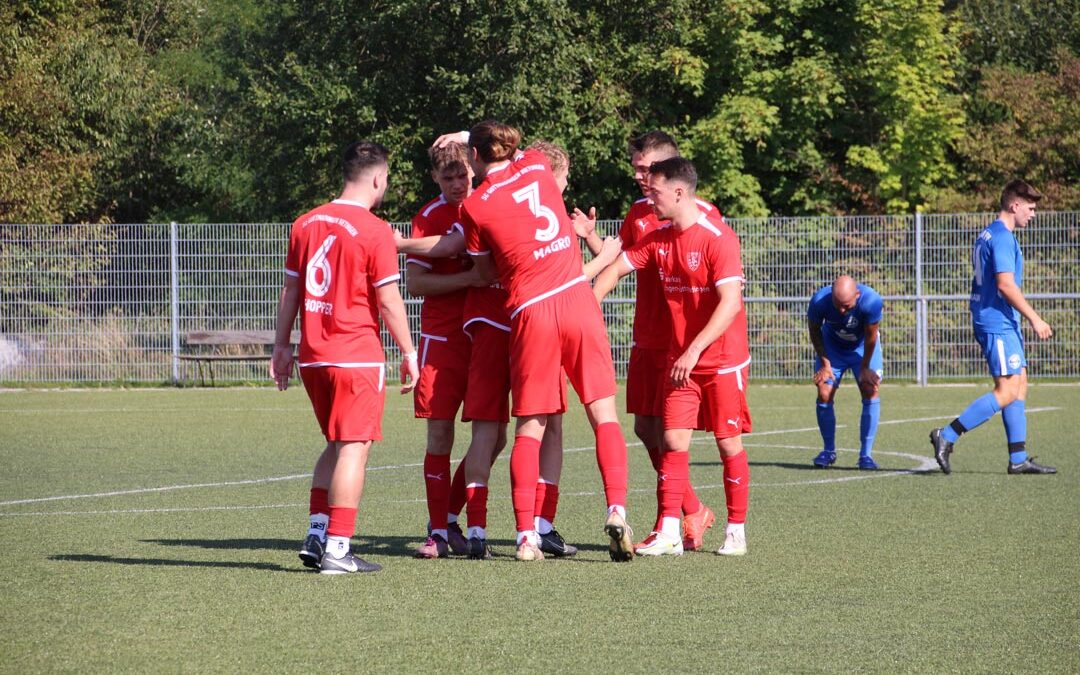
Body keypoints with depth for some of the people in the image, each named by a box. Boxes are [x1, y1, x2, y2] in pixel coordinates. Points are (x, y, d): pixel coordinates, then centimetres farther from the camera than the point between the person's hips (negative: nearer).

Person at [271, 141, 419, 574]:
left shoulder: (306, 224, 9)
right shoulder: (374, 231, -10)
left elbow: (290, 291, 12)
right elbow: (388, 300, -10)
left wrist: (282, 347, 19)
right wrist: (408, 353, -1)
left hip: (313, 358, 7)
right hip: (357, 357, -7)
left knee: (338, 446, 19)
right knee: (354, 448, -3)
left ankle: (316, 536, 14)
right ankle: (337, 548, -7)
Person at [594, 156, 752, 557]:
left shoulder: (717, 238, -16)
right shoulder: (658, 239, 6)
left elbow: (730, 303, -23)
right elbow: (616, 269, 14)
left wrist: (694, 350, -28)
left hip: (723, 360, -6)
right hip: (680, 360, 6)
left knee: (729, 444, 1)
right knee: (674, 441, -3)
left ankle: (736, 532, 11)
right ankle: (668, 533, -5)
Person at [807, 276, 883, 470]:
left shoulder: (871, 301, -37)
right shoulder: (819, 301, -33)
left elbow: (870, 337, -21)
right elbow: (815, 331, -11)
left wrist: (864, 369, -11)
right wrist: (824, 363, -8)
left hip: (863, 347, -1)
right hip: (832, 347, 1)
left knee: (871, 392, -13)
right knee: (824, 395, -7)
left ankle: (866, 454, -6)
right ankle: (829, 450, 11)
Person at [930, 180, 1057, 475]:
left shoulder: (988, 235, 17)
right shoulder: (1002, 238, -14)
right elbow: (1006, 285, -21)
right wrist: (1035, 319, -17)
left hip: (1001, 323, 11)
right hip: (998, 325, -11)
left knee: (1019, 385, 9)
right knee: (1007, 391, -11)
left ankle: (1018, 459, 8)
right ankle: (947, 436, -11)